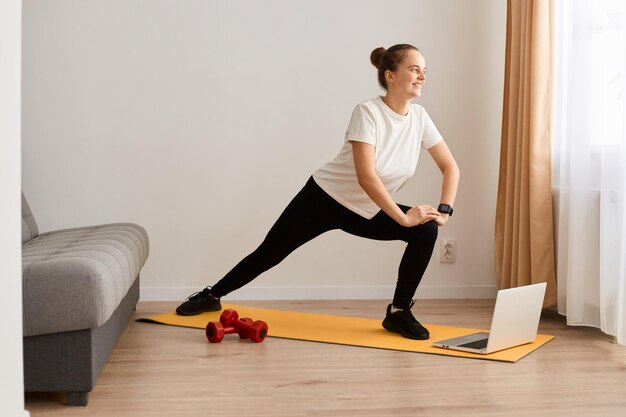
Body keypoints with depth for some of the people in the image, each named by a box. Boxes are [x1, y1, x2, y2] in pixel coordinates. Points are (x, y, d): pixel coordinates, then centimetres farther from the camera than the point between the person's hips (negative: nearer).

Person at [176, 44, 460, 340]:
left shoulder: (419, 117, -8)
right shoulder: (368, 112, -25)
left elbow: (450, 166, -1)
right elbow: (365, 176, -33)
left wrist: (445, 210, -15)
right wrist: (403, 217, -32)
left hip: (366, 212, 5)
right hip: (324, 198, -5)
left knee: (426, 230, -16)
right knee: (270, 252, 5)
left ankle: (399, 312, -5)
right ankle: (213, 295, 30)